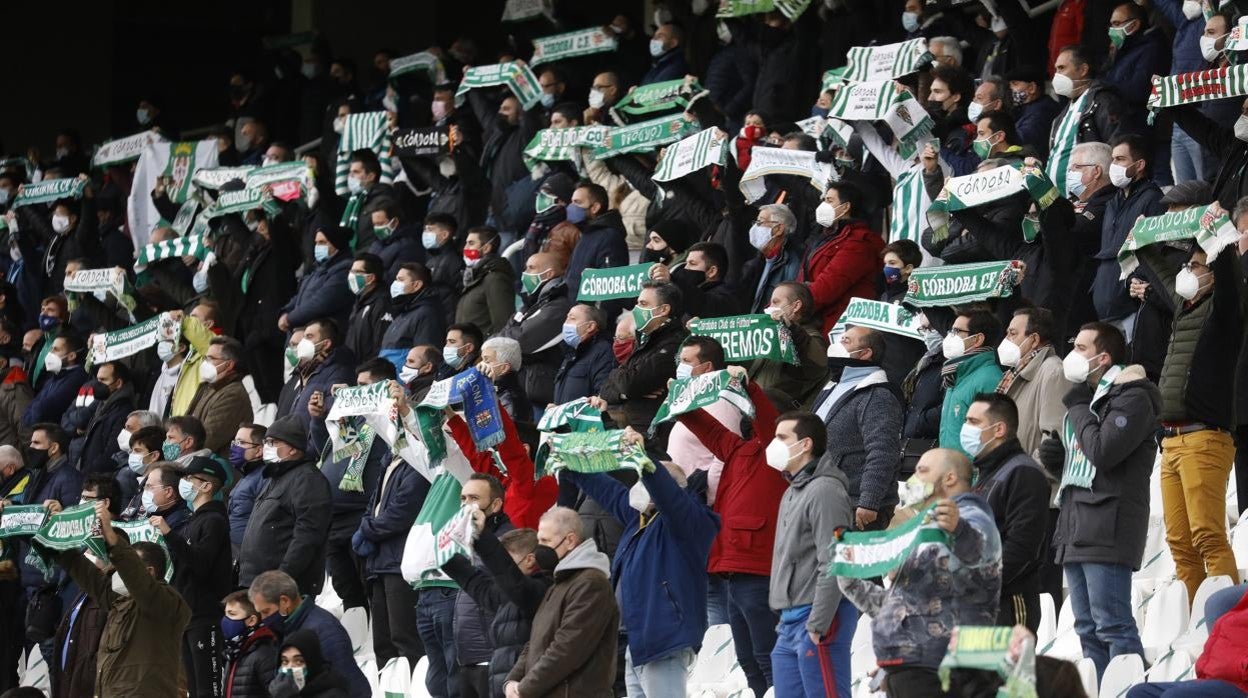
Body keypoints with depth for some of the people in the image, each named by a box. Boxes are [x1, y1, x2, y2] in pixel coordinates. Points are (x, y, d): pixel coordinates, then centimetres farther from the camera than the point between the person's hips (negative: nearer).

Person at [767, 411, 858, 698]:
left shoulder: (824, 490, -12)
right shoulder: (793, 492, 19)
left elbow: (832, 565, -18)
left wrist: (817, 625, -20)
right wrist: (786, 620, 19)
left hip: (817, 621, -10)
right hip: (791, 622, 10)